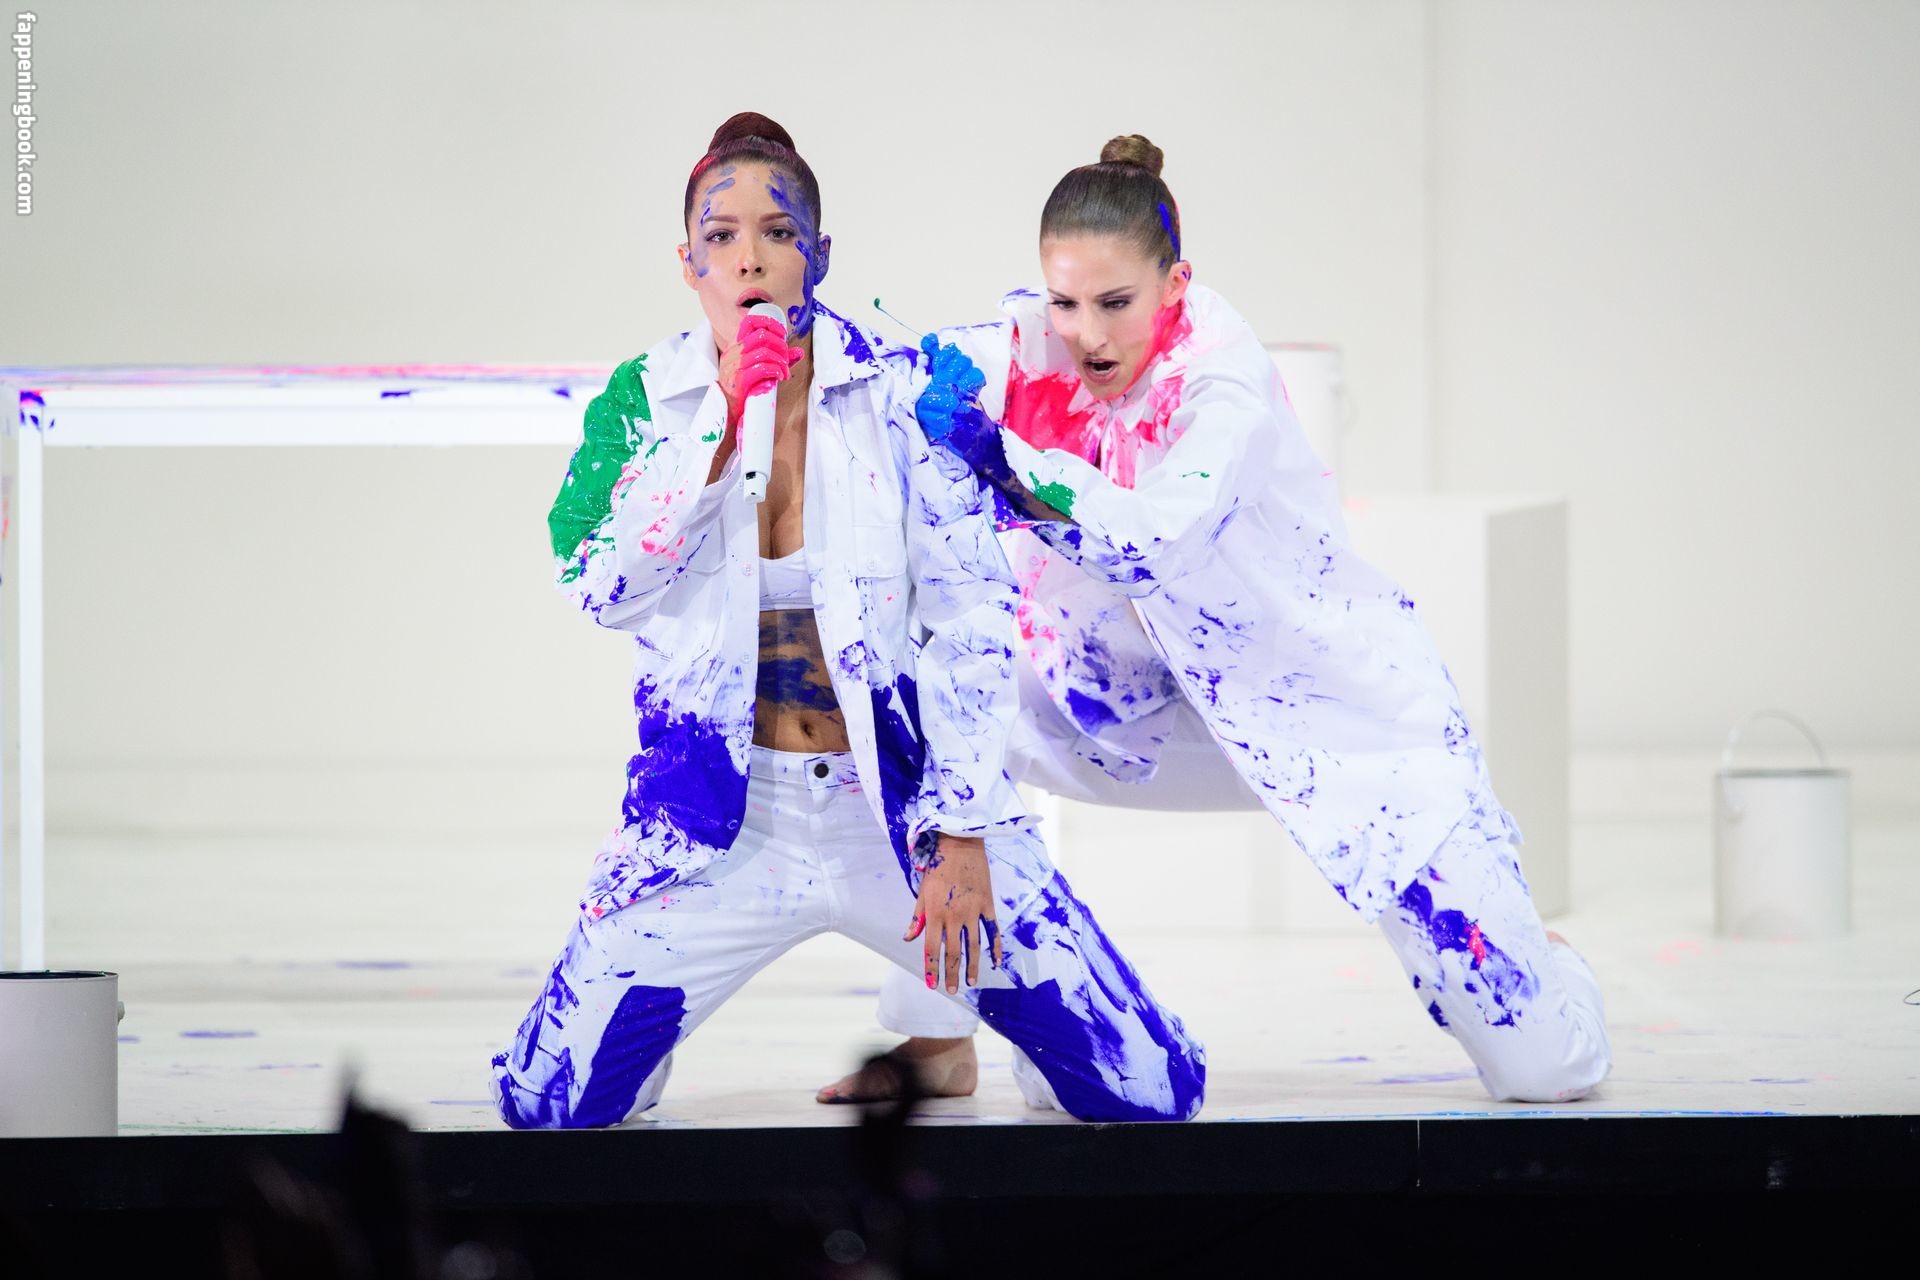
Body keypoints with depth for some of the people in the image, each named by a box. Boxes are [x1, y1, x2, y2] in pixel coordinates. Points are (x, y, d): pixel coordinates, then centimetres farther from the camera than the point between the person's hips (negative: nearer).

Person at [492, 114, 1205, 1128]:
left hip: (899, 800, -1)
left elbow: (972, 619, -6)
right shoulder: (643, 401, -2)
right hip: (720, 814, 1)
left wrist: (960, 833, -11)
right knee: (547, 1106, -12)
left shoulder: (897, 392, -6)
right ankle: (647, 1042, 24)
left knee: (1151, 1091, -10)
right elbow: (599, 587, -17)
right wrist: (728, 418, -22)